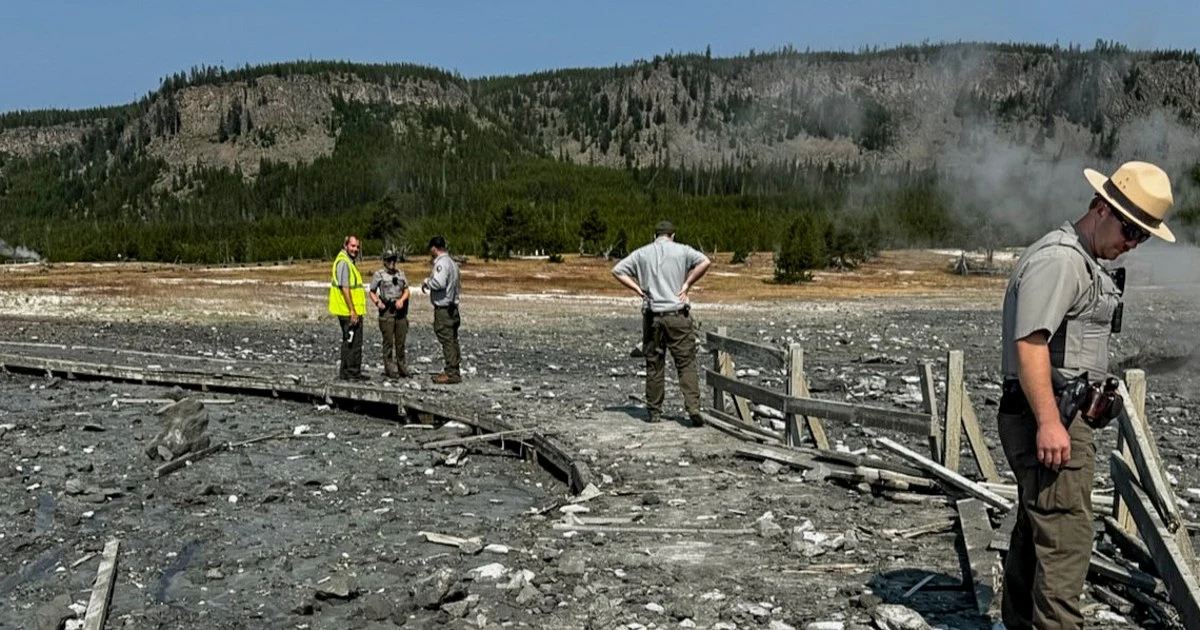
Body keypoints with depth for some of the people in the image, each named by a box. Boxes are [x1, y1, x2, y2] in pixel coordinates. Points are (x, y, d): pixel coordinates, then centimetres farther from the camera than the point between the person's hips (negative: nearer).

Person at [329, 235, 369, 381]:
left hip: (349, 312, 11)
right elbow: (345, 288, -21)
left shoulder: (349, 262, 17)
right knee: (354, 342, -6)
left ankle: (345, 372, 23)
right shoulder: (343, 262, -15)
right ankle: (353, 373, -1)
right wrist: (353, 311, -22)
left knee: (348, 341, 16)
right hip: (350, 312, -11)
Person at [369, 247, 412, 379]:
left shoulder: (401, 273, 12)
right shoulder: (378, 275, 0)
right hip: (386, 311, -4)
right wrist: (377, 302, -14)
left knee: (401, 340, 7)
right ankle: (390, 369, 3)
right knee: (388, 341, -3)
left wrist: (401, 300, -6)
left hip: (401, 310, 4)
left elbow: (406, 290, 13)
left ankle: (401, 366, 17)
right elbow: (371, 292, 4)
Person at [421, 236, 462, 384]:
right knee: (452, 340, 13)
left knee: (447, 340, -7)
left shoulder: (442, 263, -15)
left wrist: (427, 282, -8)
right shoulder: (452, 262, 16)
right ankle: (454, 371, 19)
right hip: (452, 306, 10)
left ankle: (451, 373, -5)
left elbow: (439, 283, -28)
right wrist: (430, 282, 16)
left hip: (443, 309, -10)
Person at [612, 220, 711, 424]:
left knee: (654, 365, 10)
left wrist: (638, 289, 4)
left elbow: (617, 270, 6)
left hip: (652, 316, 2)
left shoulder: (641, 253, 9)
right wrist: (687, 284, -5)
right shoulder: (681, 250, 3)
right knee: (686, 363, 0)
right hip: (677, 314, -2)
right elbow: (705, 262, -11)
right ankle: (693, 407, -12)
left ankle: (654, 412, 14)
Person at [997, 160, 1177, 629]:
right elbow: (1029, 342, -23)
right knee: (1066, 537, -10)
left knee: (1034, 530, 18)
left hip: (1062, 415, 11)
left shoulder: (1086, 263, 20)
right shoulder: (1059, 257, -15)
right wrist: (1049, 422, -27)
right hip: (1049, 418, -11)